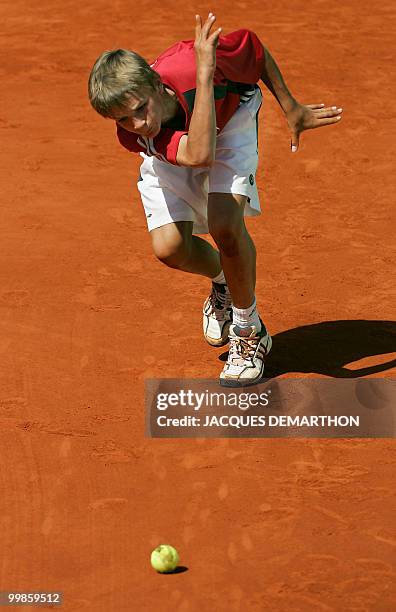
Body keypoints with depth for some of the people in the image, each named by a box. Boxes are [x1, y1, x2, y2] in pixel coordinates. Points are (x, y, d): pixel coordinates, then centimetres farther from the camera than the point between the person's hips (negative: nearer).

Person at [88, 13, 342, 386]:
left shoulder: (192, 61, -40)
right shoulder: (132, 135, -38)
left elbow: (255, 48, -18)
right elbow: (199, 156, -55)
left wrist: (291, 109, -11)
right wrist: (204, 75, -57)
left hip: (231, 118, -1)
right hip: (170, 149, 2)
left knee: (224, 224, -26)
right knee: (169, 247, -17)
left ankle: (249, 332, -3)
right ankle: (222, 281, 20)